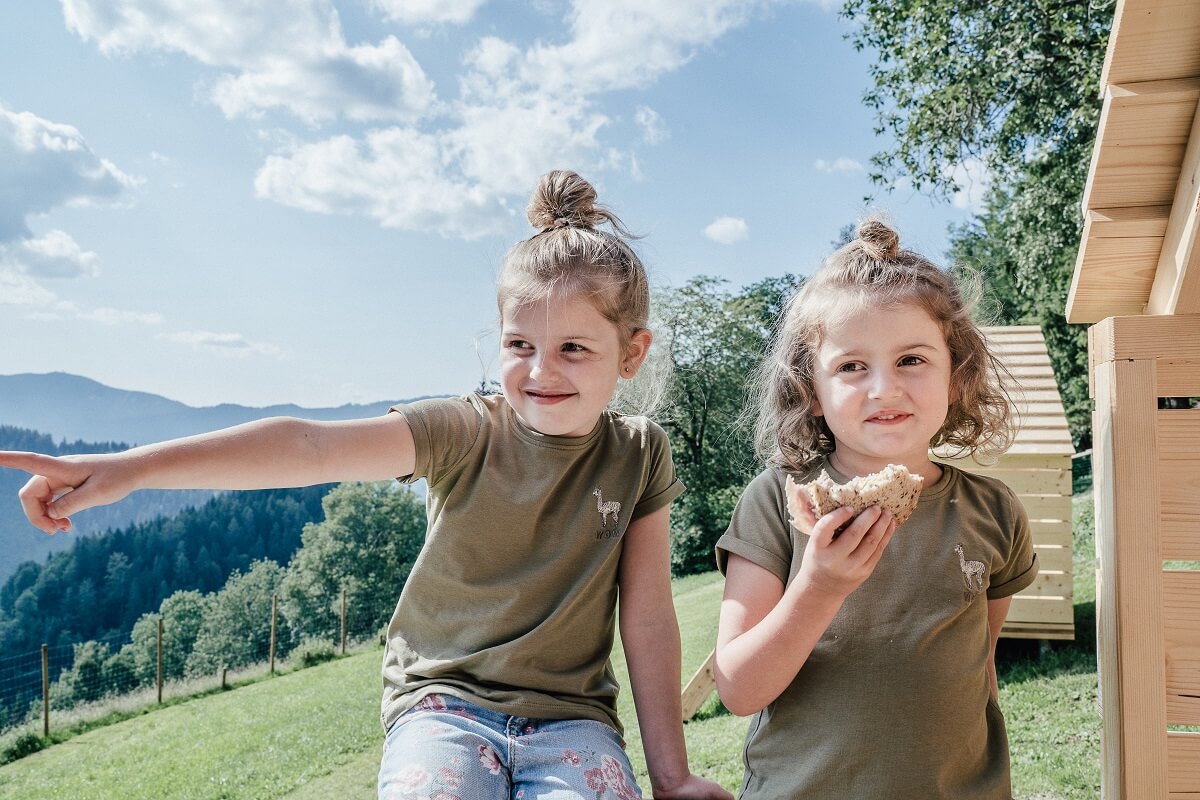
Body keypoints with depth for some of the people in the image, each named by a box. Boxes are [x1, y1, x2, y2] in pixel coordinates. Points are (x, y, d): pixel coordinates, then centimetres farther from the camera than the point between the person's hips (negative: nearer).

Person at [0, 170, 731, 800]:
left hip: (570, 716, 1)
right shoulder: (467, 433, -10)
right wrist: (134, 467, -33)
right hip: (444, 702, -1)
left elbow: (648, 618, -1)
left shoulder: (639, 456, -3)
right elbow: (312, 447, -23)